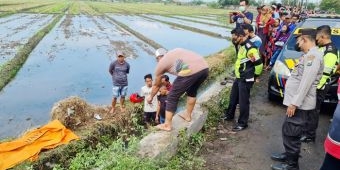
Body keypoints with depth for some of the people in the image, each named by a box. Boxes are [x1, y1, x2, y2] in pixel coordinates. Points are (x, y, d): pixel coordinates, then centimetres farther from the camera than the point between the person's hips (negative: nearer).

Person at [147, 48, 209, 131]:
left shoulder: (161, 63, 19)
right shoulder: (175, 51, 33)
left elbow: (156, 85, 30)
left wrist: (151, 97, 47)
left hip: (190, 72, -7)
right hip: (204, 68, 7)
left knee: (172, 98, 12)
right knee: (192, 90, 33)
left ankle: (167, 125, 20)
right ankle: (188, 115, 45)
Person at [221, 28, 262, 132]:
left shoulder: (250, 48, -23)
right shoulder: (242, 45, 8)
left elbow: (258, 63, -22)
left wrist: (255, 75, -8)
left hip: (246, 79, -10)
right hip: (239, 77, 10)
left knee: (243, 101, 0)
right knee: (233, 97, 21)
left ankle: (242, 123, 13)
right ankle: (229, 115, 40)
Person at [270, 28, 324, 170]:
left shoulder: (313, 55, -17)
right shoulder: (309, 55, 17)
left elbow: (306, 83, -24)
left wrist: (294, 103, -23)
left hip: (300, 104, -10)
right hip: (297, 102, 10)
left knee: (291, 134, -2)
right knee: (288, 131, 20)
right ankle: (288, 155, 35)